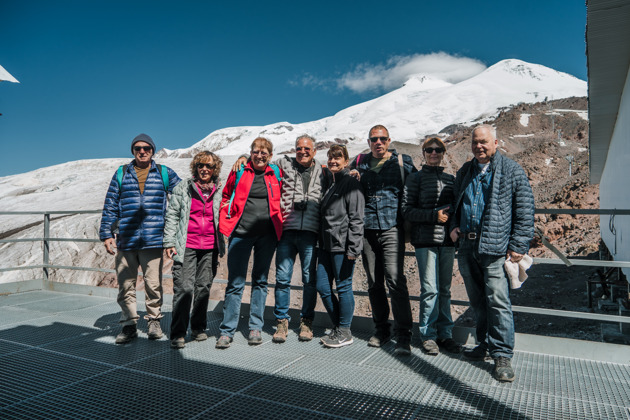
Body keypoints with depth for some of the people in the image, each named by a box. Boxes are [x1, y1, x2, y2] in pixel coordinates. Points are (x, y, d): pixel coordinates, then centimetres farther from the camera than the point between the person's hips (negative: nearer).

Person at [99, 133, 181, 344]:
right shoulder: (122, 174, 11)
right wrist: (106, 234, 5)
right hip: (125, 241, 2)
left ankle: (154, 320, 21)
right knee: (125, 285, 6)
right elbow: (110, 206, 10)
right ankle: (129, 325, 19)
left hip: (153, 241, -1)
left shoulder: (164, 173, 8)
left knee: (153, 283, 2)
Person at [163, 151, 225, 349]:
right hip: (186, 247, -2)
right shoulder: (183, 188, 7)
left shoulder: (219, 191, 11)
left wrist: (221, 247, 13)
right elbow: (172, 215, 6)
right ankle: (178, 333, 3)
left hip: (210, 248, 2)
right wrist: (169, 242, -3)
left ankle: (198, 328, 24)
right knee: (184, 288, -9)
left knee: (204, 287, 7)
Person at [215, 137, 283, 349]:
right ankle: (227, 330, 9)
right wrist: (225, 224, 2)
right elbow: (226, 196, 12)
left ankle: (255, 327, 20)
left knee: (260, 280, 10)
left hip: (267, 234, 2)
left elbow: (280, 200, 20)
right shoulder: (239, 172, 4)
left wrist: (279, 222, 10)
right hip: (241, 233, -1)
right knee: (235, 282, 0)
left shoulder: (276, 174, 7)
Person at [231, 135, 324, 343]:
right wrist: (244, 158, 6)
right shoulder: (284, 164, 11)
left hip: (310, 232, 0)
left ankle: (306, 322, 19)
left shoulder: (321, 171, 13)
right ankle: (282, 321, 15)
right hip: (287, 231, 0)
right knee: (282, 277, 0)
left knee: (310, 279, 4)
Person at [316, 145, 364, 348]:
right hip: (326, 245, 8)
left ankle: (345, 332, 15)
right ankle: (337, 326, 25)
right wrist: (320, 243, 18)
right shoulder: (329, 183, 18)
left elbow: (356, 218, -13)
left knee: (343, 287, 1)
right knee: (322, 287, 9)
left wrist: (353, 247, -18)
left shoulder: (351, 183, -6)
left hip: (342, 245, -8)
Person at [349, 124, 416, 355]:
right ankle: (381, 328, 24)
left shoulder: (402, 162, 6)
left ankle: (403, 335, -6)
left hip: (392, 227, -3)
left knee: (395, 280, -13)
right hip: (367, 229, 4)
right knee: (374, 283, 10)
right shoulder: (359, 163, 14)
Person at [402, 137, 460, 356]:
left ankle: (445, 334, 20)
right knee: (430, 289, -3)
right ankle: (428, 335, 11)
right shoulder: (416, 178, 3)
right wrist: (435, 215, -14)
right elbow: (407, 210, -4)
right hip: (425, 240, -4)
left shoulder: (450, 179, 15)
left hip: (447, 240, 4)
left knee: (444, 289, 9)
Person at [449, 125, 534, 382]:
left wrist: (518, 245, -9)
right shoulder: (465, 172, 16)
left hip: (494, 248, -5)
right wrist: (454, 225, 8)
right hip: (466, 246, 6)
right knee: (477, 301, 13)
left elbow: (524, 211, -3)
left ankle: (502, 355, 5)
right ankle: (486, 344, 28)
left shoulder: (512, 171, 0)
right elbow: (456, 204, 26)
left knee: (497, 301, -7)